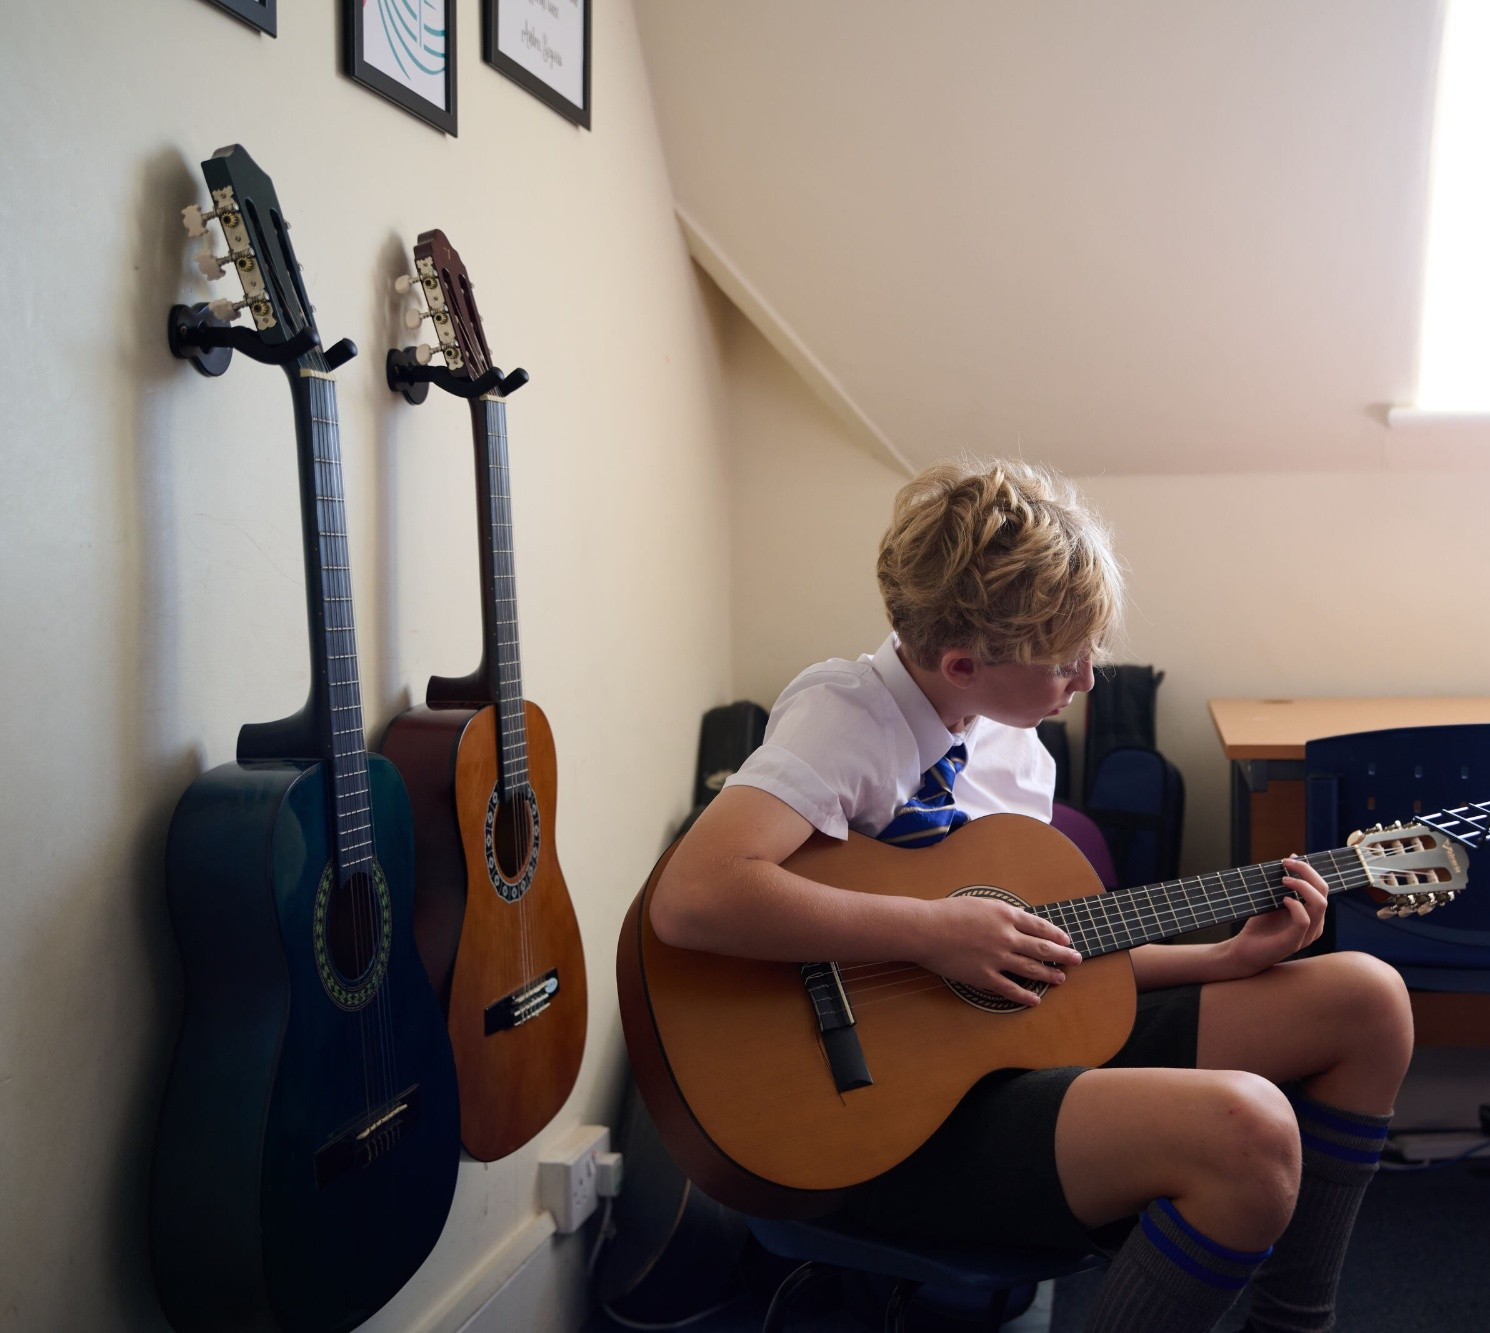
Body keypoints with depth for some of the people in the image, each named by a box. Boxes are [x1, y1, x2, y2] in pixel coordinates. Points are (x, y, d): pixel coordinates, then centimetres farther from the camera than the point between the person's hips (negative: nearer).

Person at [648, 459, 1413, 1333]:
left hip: (1019, 1038, 9)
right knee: (1245, 1129, -32)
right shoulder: (847, 716, -17)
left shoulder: (1017, 746, 9)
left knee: (1368, 999, 3)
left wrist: (1232, 957, 5)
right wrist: (934, 930, -27)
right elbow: (691, 899, -33)